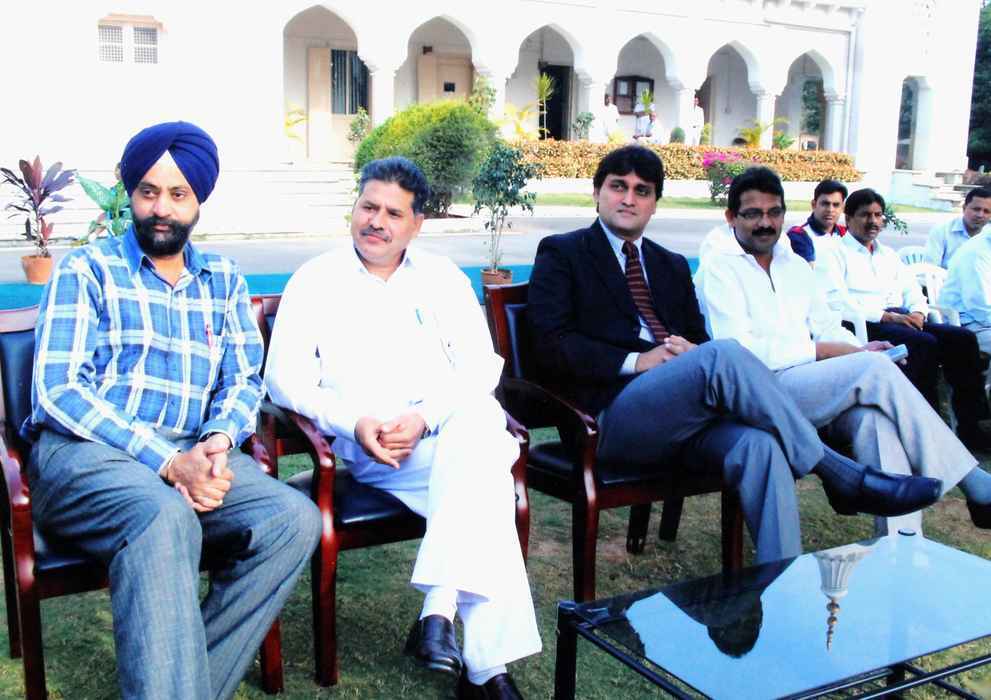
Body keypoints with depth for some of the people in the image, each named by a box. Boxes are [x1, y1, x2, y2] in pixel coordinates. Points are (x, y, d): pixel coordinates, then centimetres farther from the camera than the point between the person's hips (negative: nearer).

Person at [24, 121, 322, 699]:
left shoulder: (224, 281, 18)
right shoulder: (87, 272, 4)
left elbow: (244, 380, 14)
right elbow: (58, 390, -7)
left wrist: (219, 440, -11)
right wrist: (166, 460, -19)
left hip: (190, 455, 4)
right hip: (80, 452, -4)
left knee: (294, 519, -22)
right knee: (165, 517, -37)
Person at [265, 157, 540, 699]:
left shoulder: (442, 278, 17)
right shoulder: (315, 281, 11)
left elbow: (481, 367, 6)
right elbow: (284, 378, 2)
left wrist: (425, 416, -14)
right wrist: (354, 422, -15)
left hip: (454, 428, 3)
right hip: (368, 451, -3)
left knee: (480, 425, -35)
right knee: (482, 479, -33)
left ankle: (438, 612, -34)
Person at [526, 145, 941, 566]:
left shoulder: (672, 266, 27)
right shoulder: (562, 254, 10)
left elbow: (700, 340, 22)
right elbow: (551, 345, -3)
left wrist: (693, 354, -4)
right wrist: (637, 361, -13)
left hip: (686, 409, 5)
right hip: (615, 414, -5)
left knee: (758, 445, -29)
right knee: (724, 355, -31)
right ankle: (841, 476, -20)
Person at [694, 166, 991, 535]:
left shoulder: (794, 264, 24)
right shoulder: (718, 266, 0)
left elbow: (827, 326, 20)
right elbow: (739, 350, -12)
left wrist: (859, 349, -5)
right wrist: (820, 351, -12)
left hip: (811, 380, 6)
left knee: (873, 414, -29)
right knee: (874, 370, -26)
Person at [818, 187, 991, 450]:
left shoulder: (888, 255, 30)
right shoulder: (835, 252, 5)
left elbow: (912, 289, 24)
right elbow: (836, 300, -10)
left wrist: (918, 312, -1)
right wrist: (886, 316, -16)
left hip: (901, 318, 7)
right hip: (866, 325, -7)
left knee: (963, 338, -15)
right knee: (924, 343, -32)